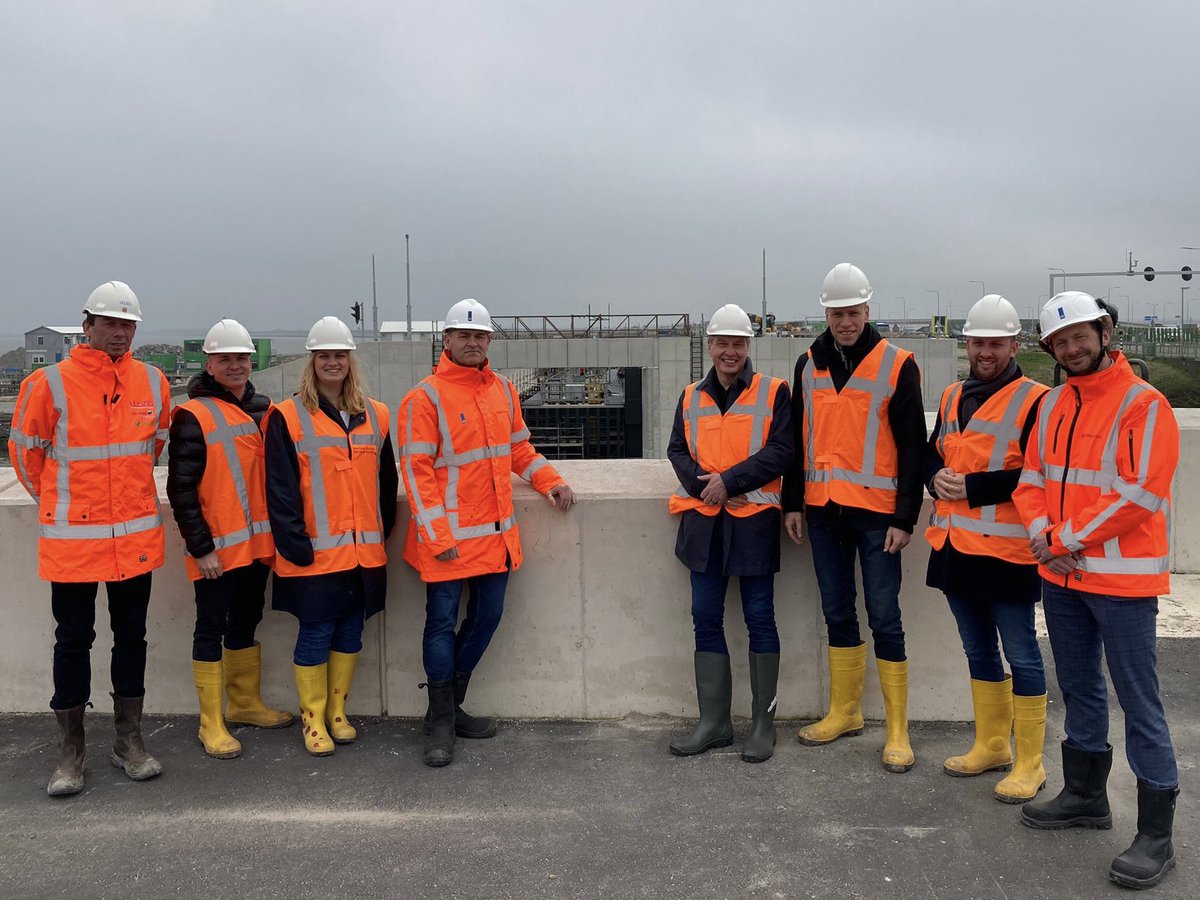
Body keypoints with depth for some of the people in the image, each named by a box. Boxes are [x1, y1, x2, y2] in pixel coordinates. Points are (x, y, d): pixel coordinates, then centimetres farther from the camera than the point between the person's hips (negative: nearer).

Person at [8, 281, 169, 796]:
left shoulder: (152, 382, 2)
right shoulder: (50, 383, -8)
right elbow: (24, 449, 3)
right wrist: (57, 501, 12)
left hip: (136, 535, 3)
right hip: (71, 537, -3)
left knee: (131, 637, 12)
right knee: (73, 640, 7)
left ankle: (129, 742, 25)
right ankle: (71, 750, 21)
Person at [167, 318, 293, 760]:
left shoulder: (263, 408, 10)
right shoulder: (193, 416, -8)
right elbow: (181, 488, -11)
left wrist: (278, 532, 13)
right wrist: (200, 546, -14)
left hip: (256, 542, 6)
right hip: (216, 548, -6)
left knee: (245, 623, 18)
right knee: (211, 629, 3)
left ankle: (246, 704, 32)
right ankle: (211, 724, 13)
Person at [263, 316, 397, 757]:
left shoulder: (375, 416, 10)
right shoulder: (287, 418, -3)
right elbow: (280, 490, -7)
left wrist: (381, 535, 11)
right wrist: (295, 545, -13)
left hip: (365, 552, 4)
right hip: (315, 555, -4)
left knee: (350, 633, 12)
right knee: (315, 635, 3)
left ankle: (337, 713, 28)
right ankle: (312, 720, 19)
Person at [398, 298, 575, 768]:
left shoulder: (503, 389, 10)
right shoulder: (425, 397, -9)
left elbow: (519, 448, 20)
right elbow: (416, 470, -12)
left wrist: (549, 481, 5)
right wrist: (437, 535, -16)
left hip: (497, 534, 6)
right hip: (449, 540, -6)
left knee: (486, 617, 13)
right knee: (442, 623, 3)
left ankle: (451, 704, 30)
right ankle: (440, 722, 16)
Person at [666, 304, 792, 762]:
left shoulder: (774, 392, 1)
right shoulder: (691, 397, 13)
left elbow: (780, 452, -8)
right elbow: (677, 451, 9)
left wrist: (728, 482, -15)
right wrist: (703, 485, -9)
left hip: (754, 519, -4)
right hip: (703, 521, 4)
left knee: (759, 618, 2)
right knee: (706, 618, 7)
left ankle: (764, 722, 14)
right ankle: (713, 722, 18)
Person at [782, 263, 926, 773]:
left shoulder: (896, 366, -4)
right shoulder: (808, 366, 10)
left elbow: (912, 447, -6)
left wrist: (905, 517, -11)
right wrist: (793, 503, 10)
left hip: (876, 513, -4)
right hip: (823, 511, 5)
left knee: (884, 620, -1)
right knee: (838, 615, 13)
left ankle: (897, 729, 9)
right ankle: (845, 712, 26)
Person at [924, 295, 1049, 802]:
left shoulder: (1034, 400, -9)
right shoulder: (952, 396, 13)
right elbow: (931, 453, 19)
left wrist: (971, 487, -19)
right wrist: (938, 478, -3)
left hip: (1006, 549, -7)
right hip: (954, 545, 7)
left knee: (1021, 656, 2)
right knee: (979, 652, 18)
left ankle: (1029, 764, 15)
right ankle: (991, 746, 32)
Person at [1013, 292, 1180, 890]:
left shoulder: (1144, 405, -12)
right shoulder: (1052, 406, 9)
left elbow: (1138, 496, -18)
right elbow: (1031, 480, 10)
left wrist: (1066, 540, -14)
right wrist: (1043, 536, -8)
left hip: (1122, 579, -7)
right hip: (1060, 576, 7)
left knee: (1139, 701, 0)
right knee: (1079, 688, 18)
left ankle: (1155, 835, 11)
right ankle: (1086, 796, 35)